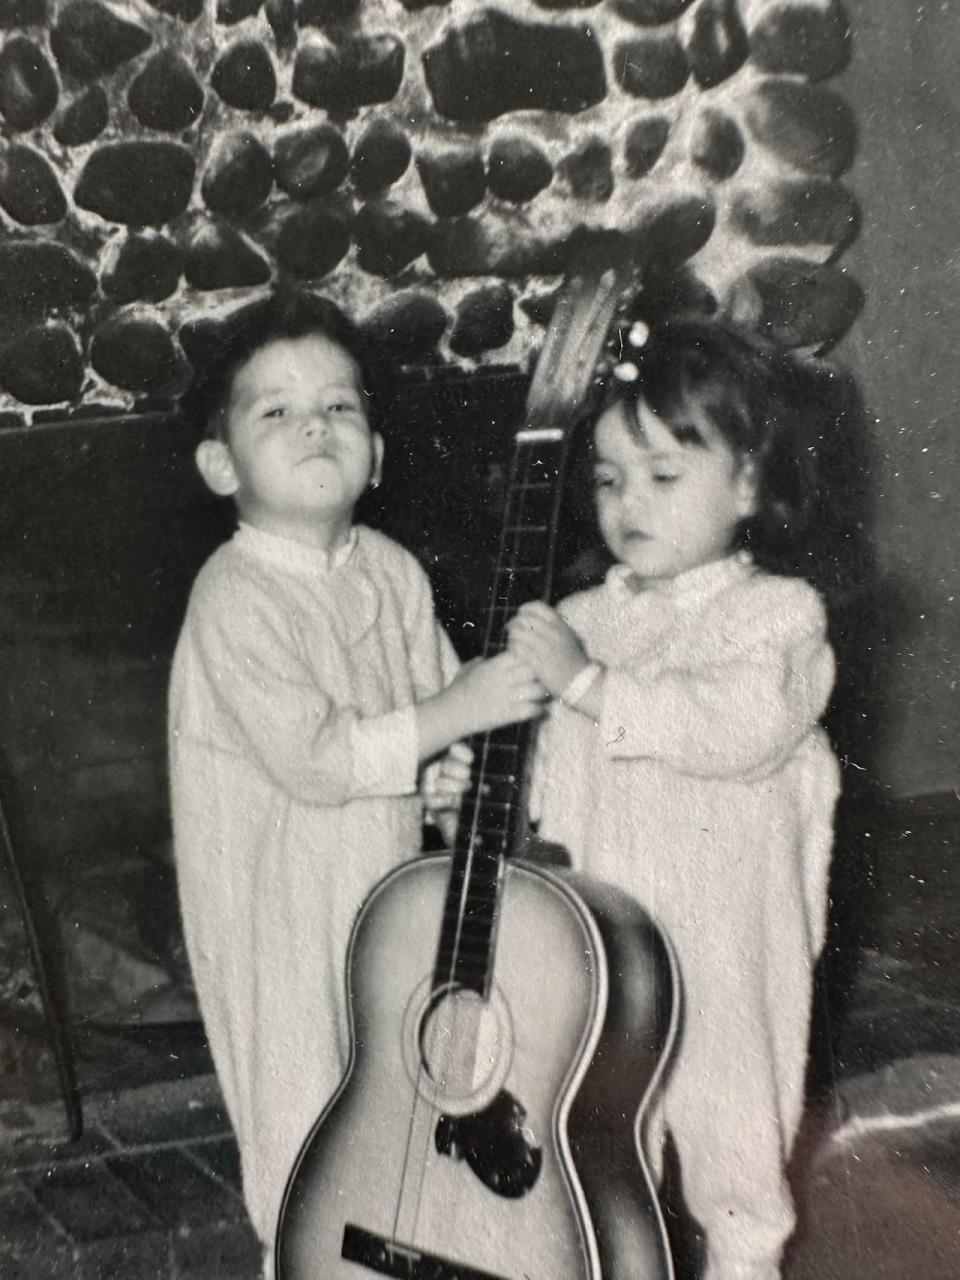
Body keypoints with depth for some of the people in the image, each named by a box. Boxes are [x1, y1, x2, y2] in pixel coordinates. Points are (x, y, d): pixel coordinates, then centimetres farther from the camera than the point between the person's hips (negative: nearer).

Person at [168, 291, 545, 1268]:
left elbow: (439, 696, 7)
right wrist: (453, 713, -31)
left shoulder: (390, 572, -3)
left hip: (387, 871, 7)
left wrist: (458, 768, -13)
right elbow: (309, 758, -29)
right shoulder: (236, 600, -24)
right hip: (281, 897, -6)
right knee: (307, 1096, 12)